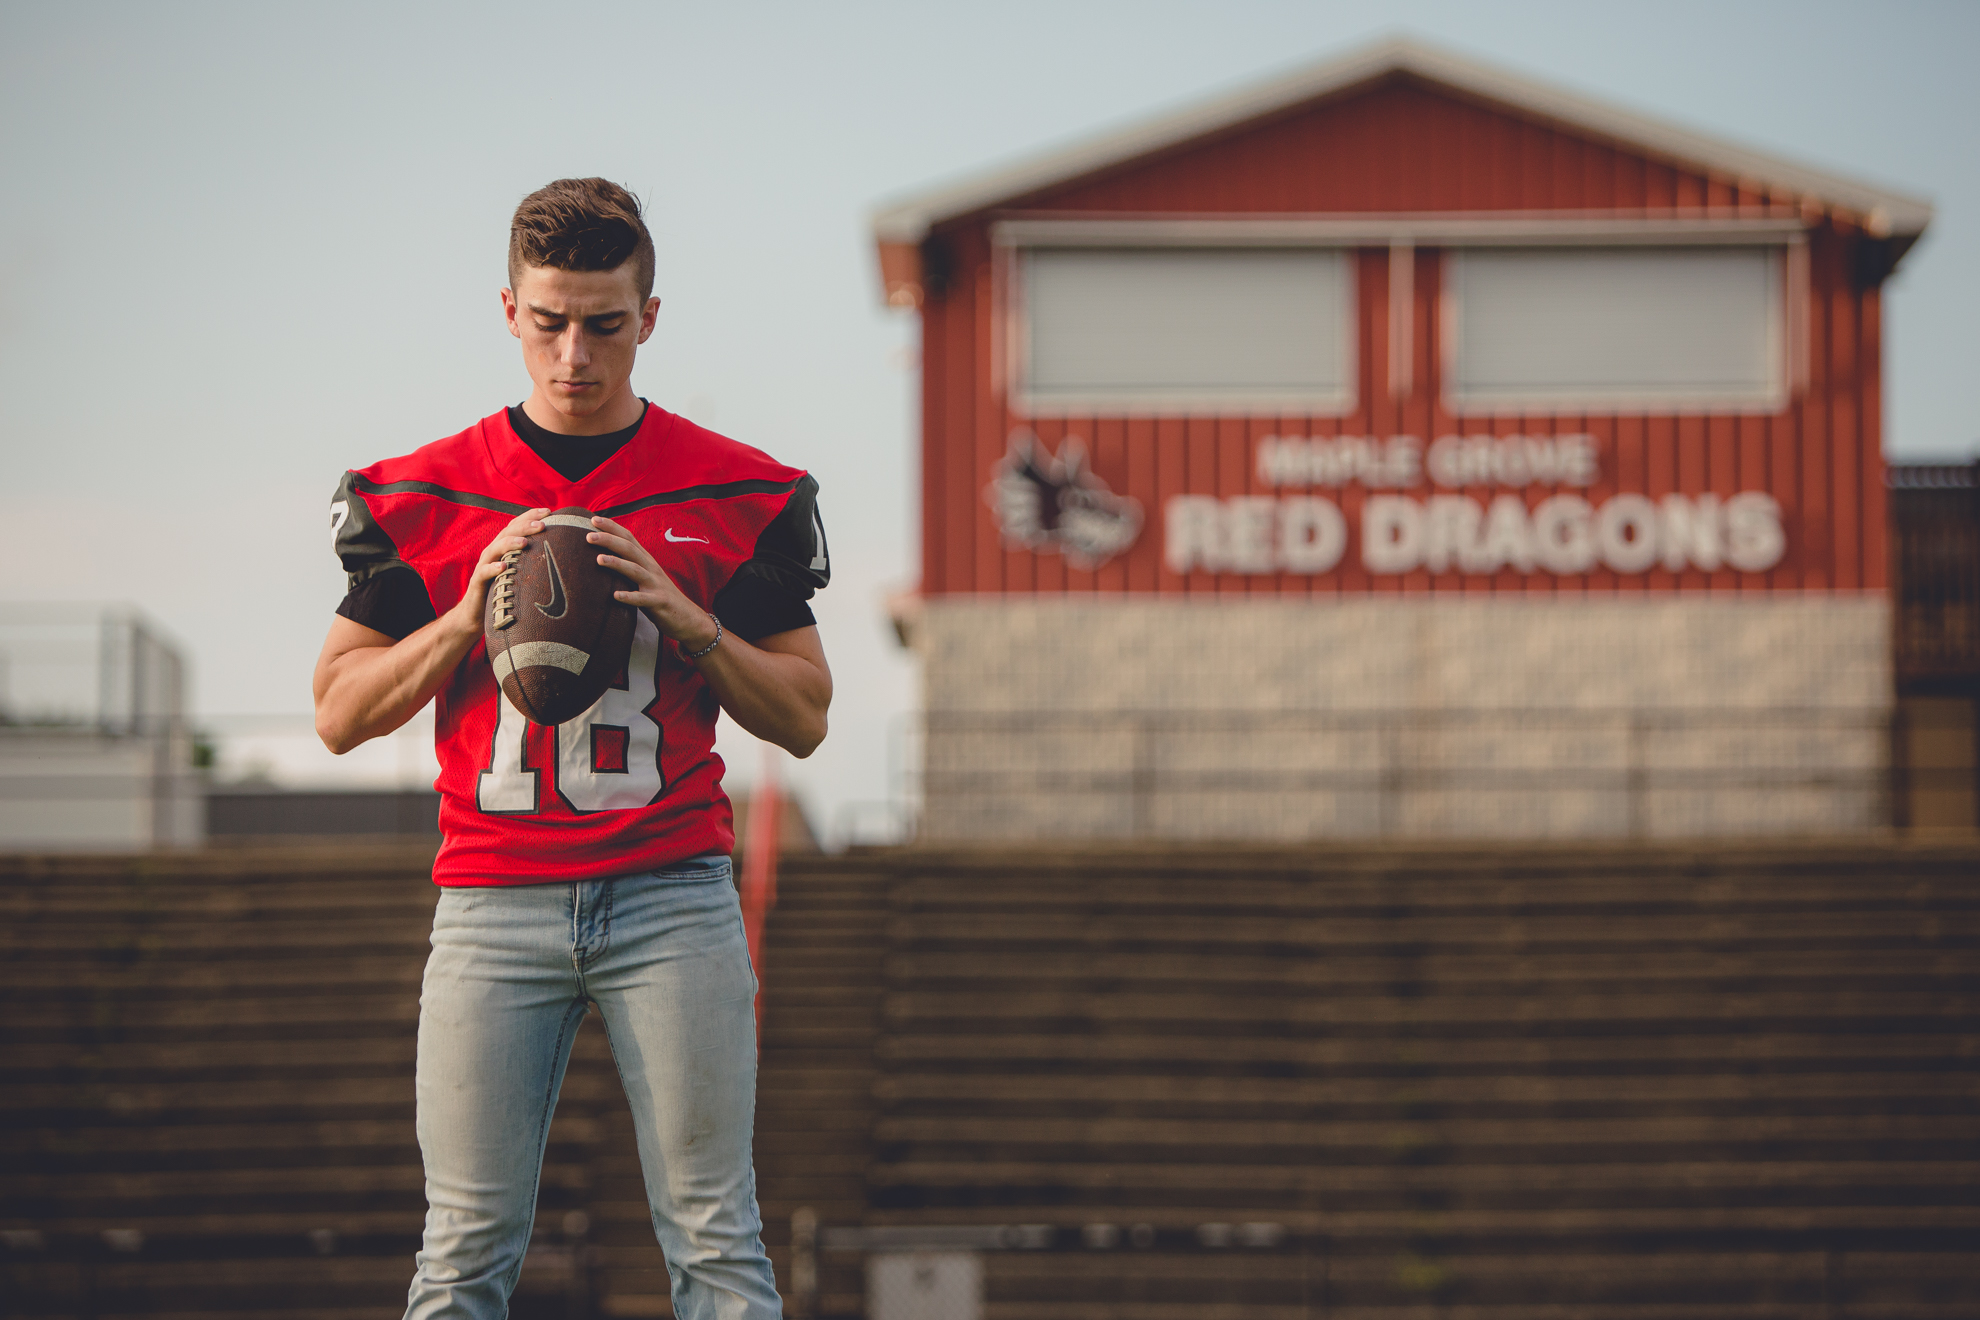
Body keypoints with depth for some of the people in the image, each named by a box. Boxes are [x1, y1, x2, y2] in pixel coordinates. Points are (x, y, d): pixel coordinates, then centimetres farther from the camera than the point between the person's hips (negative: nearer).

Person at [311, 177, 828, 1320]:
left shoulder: (737, 496, 6)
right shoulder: (425, 497, 8)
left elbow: (803, 719, 9)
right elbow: (339, 713, 9)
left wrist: (686, 618, -8)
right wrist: (468, 616, -7)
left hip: (673, 893, 0)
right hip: (494, 902, 1)